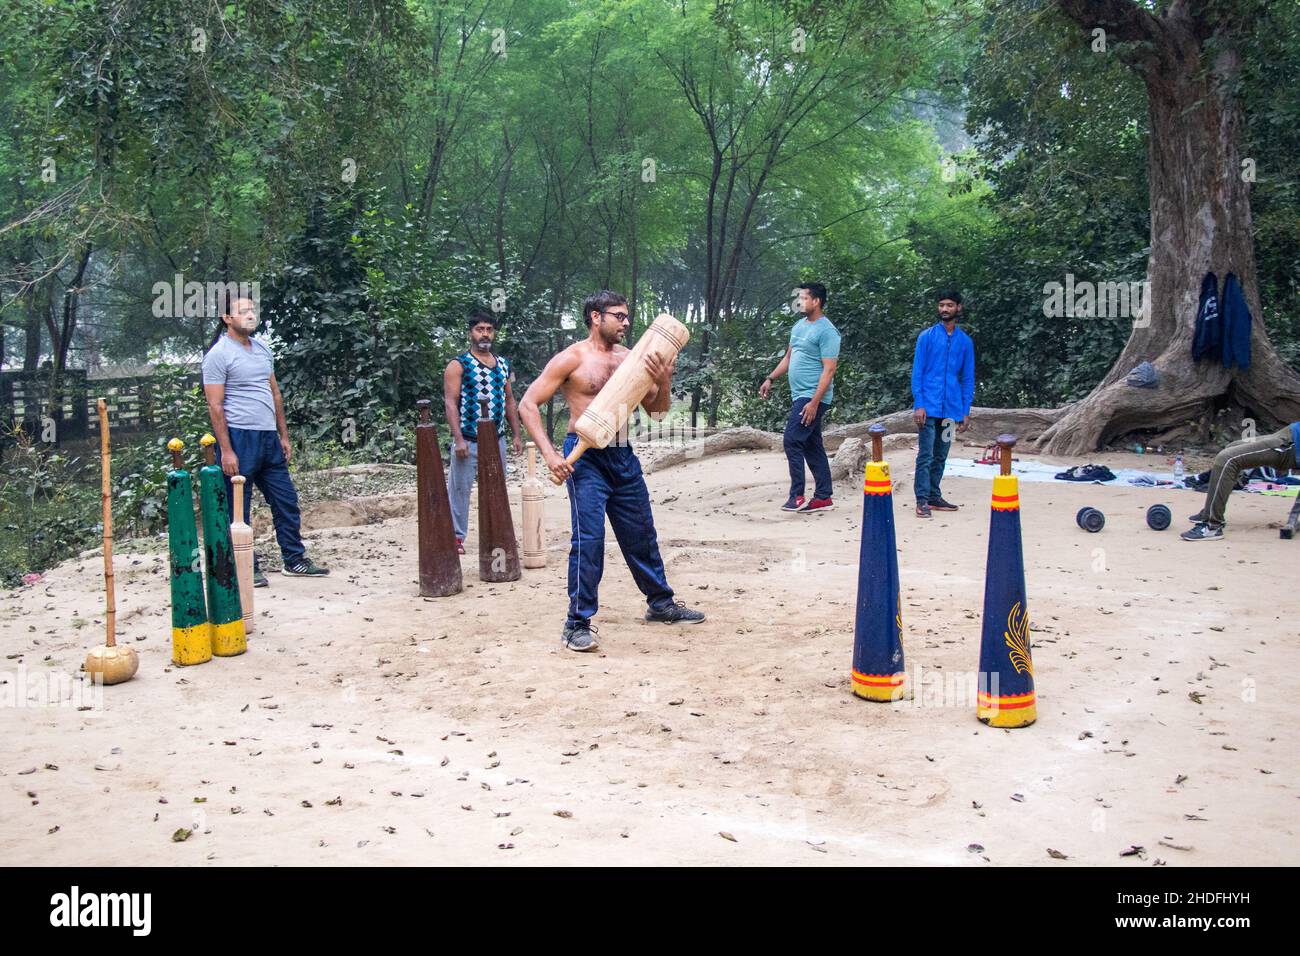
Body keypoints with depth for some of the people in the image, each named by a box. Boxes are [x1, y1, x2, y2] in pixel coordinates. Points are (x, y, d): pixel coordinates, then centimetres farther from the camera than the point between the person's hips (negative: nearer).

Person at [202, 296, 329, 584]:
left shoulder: (263, 349, 14)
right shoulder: (218, 354, -8)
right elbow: (215, 406, -12)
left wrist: (284, 436, 16)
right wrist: (226, 450, -17)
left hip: (268, 437, 8)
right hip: (239, 438, -7)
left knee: (286, 500, 11)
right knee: (238, 509, 2)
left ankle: (294, 560, 21)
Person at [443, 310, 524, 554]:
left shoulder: (503, 365, 13)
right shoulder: (458, 365, -4)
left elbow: (509, 401, 17)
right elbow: (450, 402, -10)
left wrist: (517, 435, 11)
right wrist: (458, 439, -19)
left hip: (497, 439, 5)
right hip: (468, 441, -5)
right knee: (460, 488, -2)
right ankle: (457, 536, 5)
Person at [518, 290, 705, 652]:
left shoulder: (630, 357, 8)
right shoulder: (572, 358, -7)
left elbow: (656, 411, 12)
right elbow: (528, 404, -8)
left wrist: (664, 382, -10)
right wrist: (549, 454, -16)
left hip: (623, 456, 6)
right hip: (586, 457, -6)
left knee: (641, 534, 17)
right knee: (589, 536, -13)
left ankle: (661, 603, 34)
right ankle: (578, 623, -4)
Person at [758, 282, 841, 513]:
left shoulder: (826, 331, -14)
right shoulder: (799, 326, 14)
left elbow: (829, 369, -19)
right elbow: (789, 357, 25)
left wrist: (814, 402, -24)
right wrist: (770, 379, 16)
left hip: (813, 397, -9)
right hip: (800, 396, 9)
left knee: (792, 441, -13)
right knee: (812, 446, 10)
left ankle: (797, 496, -7)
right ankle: (823, 497, 16)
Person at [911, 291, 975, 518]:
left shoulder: (965, 341, 9)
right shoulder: (926, 337, 0)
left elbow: (968, 378, 12)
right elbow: (917, 371, -2)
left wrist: (966, 411, 6)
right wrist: (918, 404, -10)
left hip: (951, 408, 4)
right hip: (929, 406, -3)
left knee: (941, 456, 10)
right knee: (926, 455, -6)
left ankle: (934, 496, 20)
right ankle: (922, 500, -4)